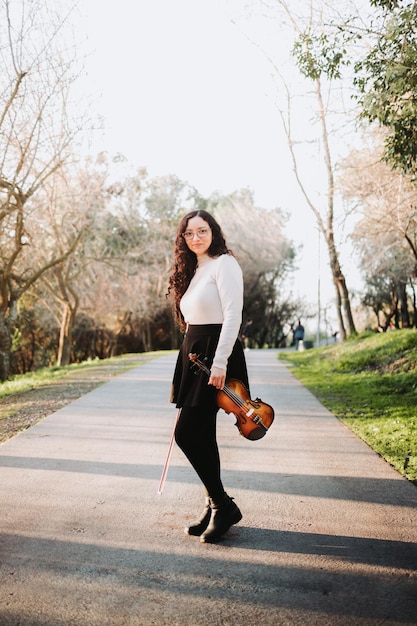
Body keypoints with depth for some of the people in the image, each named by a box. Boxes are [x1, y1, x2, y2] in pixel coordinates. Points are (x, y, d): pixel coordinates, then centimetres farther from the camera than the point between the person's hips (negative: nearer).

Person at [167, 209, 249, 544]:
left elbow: (233, 315, -17)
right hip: (194, 354, 9)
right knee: (202, 435, 10)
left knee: (187, 433, -10)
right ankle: (215, 508, 20)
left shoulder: (224, 264, -8)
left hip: (215, 355, -9)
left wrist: (219, 362, -24)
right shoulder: (192, 271, 18)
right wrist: (191, 355, 15)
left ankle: (223, 505, 4)